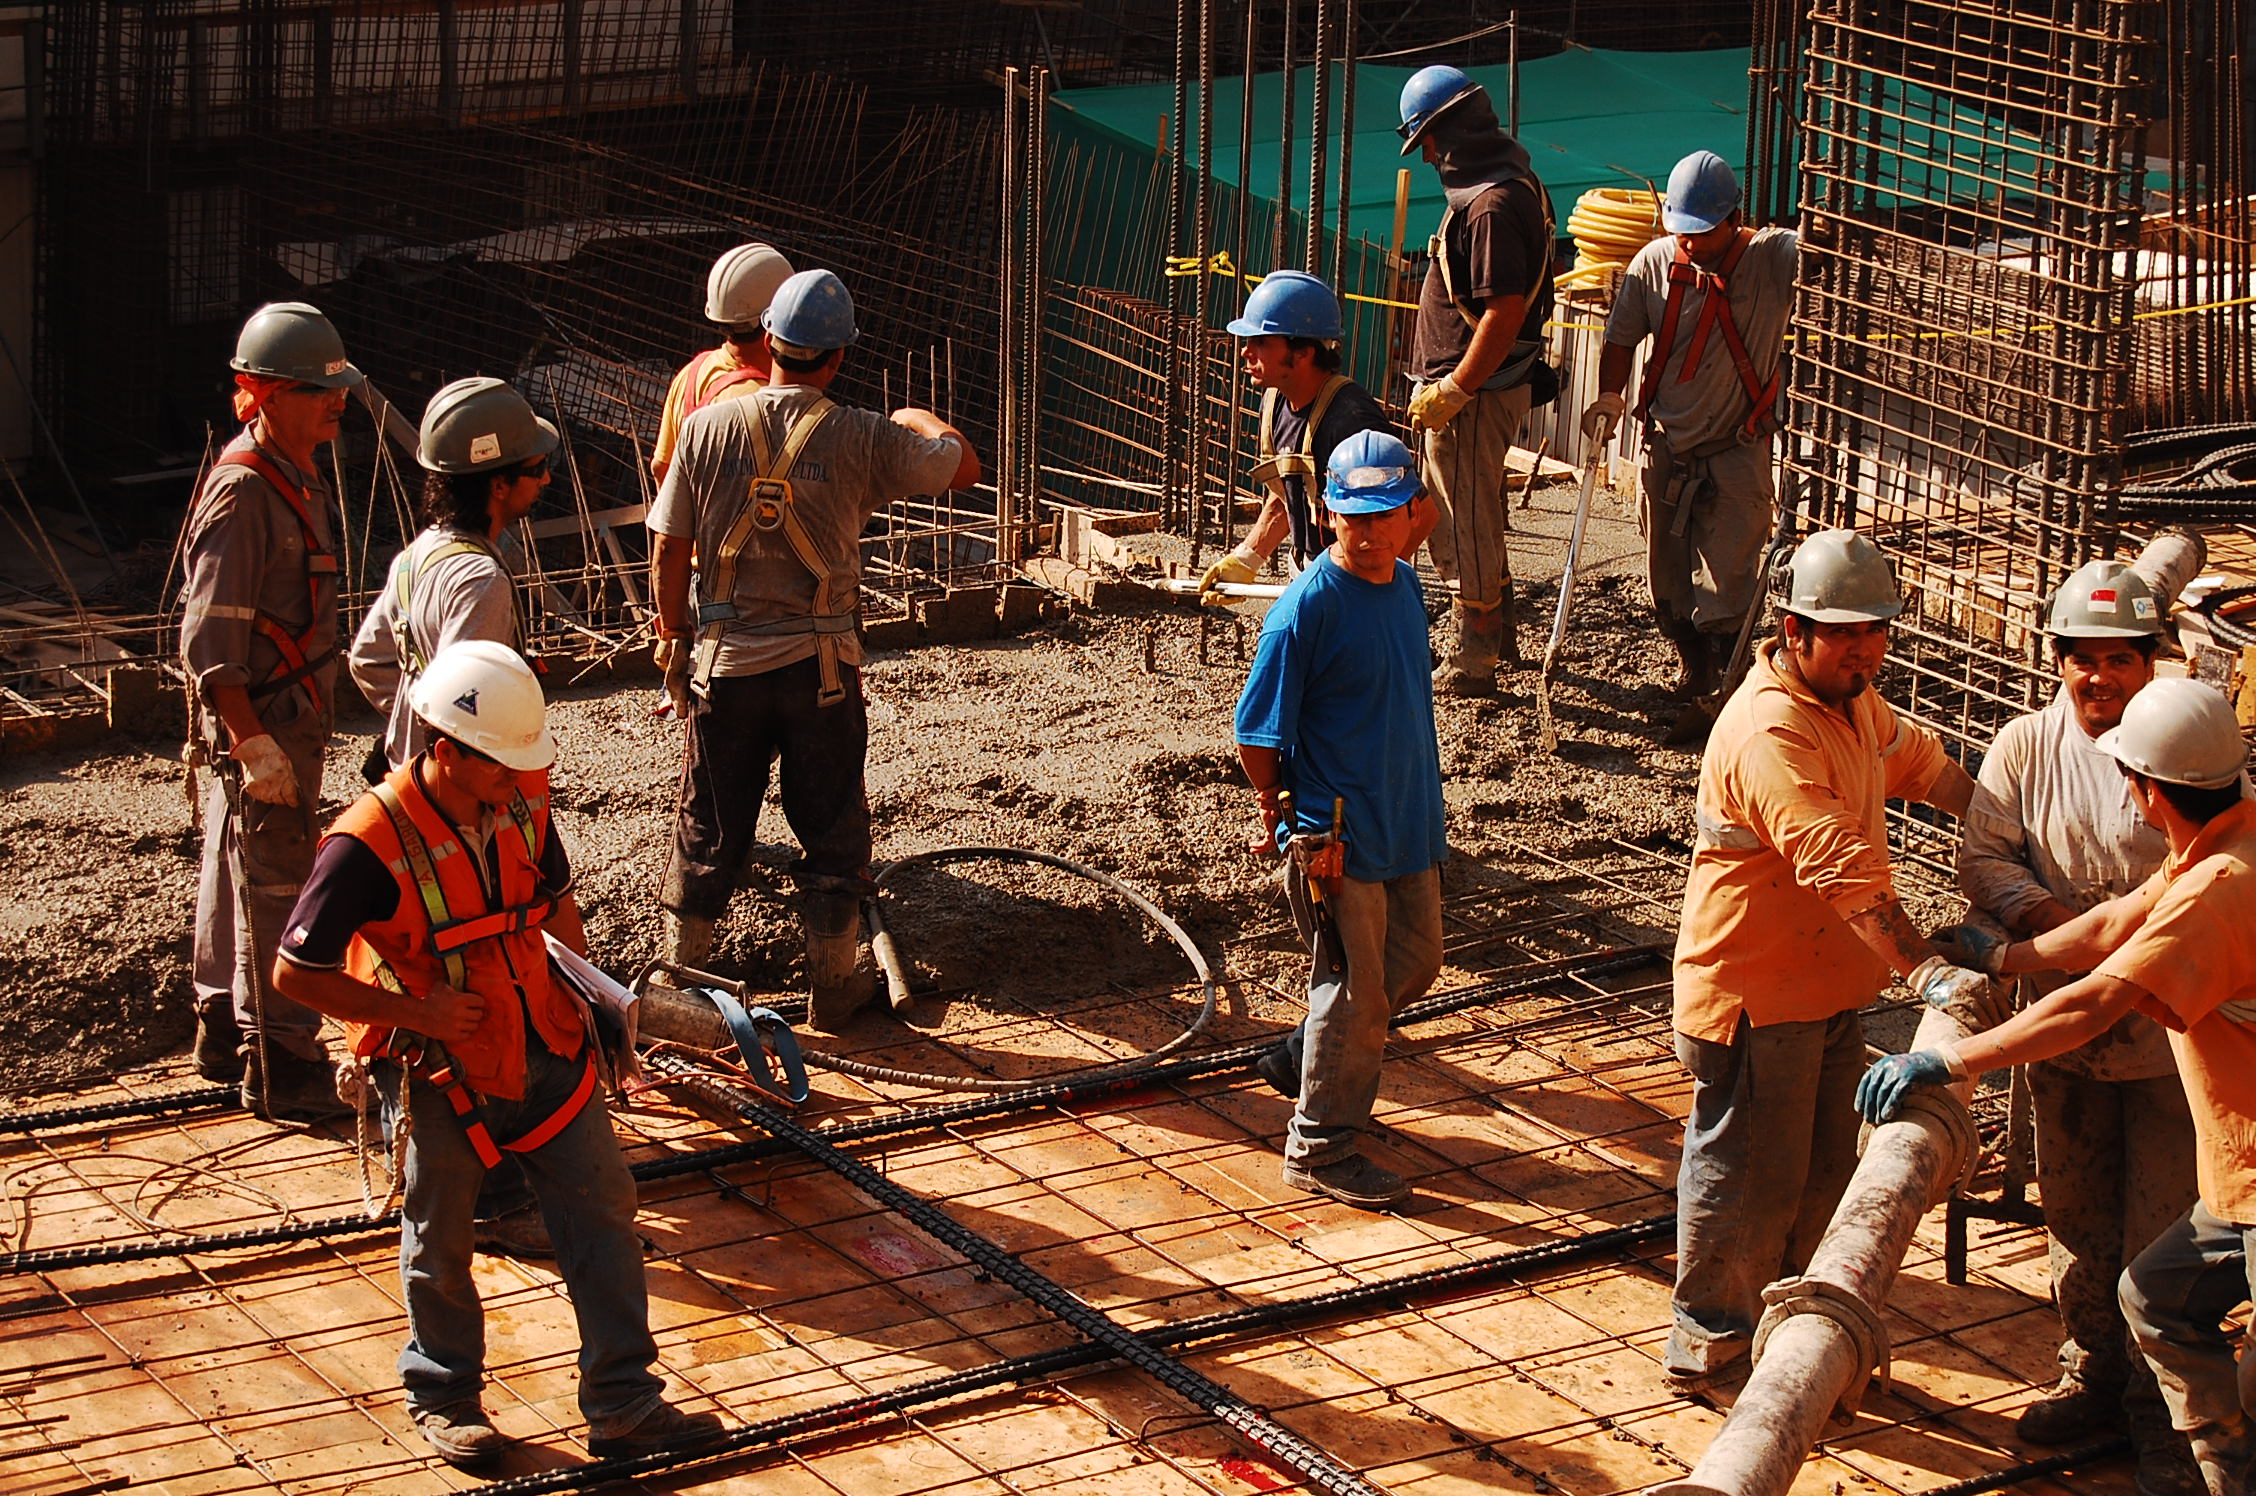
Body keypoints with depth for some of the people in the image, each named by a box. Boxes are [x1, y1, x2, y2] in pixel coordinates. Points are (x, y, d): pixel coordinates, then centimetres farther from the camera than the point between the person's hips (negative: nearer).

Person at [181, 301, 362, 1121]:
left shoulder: (299, 477, 10)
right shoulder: (243, 492, -21)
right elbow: (210, 641, -24)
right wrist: (255, 746, -26)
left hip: (290, 718, 10)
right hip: (260, 726, -10)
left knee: (237, 877, 19)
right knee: (275, 891, -4)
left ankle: (225, 1032, 31)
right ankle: (279, 1067, 3)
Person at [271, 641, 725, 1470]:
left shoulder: (523, 802, -7)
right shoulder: (370, 844, -25)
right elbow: (294, 973, -19)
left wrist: (587, 999, 8)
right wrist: (420, 1012, -21)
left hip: (541, 1050, 5)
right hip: (437, 1074, -5)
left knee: (603, 1210, 5)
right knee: (439, 1244, 11)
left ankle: (622, 1401, 15)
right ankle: (443, 1396, 34)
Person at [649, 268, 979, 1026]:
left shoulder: (707, 428, -6)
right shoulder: (861, 439, -9)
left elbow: (668, 553, -1)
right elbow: (965, 467, 7)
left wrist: (675, 643, 13)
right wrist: (922, 421, 28)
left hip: (727, 660, 1)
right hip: (822, 665, -1)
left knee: (708, 829, 14)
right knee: (832, 829, 12)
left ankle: (676, 975, 26)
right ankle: (832, 983, 21)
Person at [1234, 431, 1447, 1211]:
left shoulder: (1406, 584, 4)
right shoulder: (1308, 606, -19)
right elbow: (1256, 734, -15)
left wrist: (1418, 803, 17)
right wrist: (1288, 816, -6)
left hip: (1410, 824, 8)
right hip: (1338, 838, -8)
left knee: (1416, 962, 20)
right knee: (1355, 991, 2)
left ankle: (1303, 1061, 38)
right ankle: (1321, 1148, 17)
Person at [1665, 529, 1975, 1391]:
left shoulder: (1851, 699, 5)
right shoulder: (1769, 734, -28)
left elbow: (1919, 764, 26)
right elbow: (1843, 870, -37)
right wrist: (1925, 969, -42)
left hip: (1828, 981, 10)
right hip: (1755, 993, -10)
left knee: (1823, 1167, 19)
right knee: (1746, 1174, 2)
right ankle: (1706, 1343, 16)